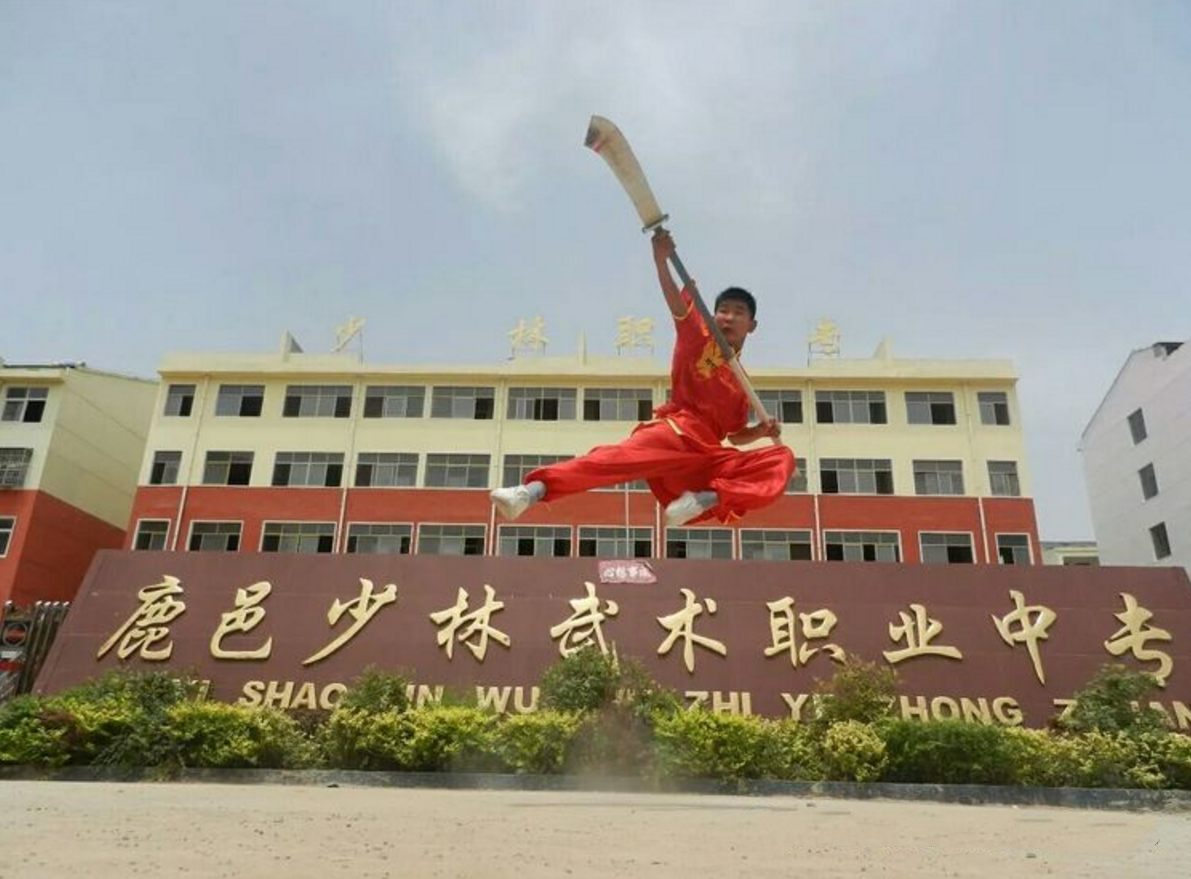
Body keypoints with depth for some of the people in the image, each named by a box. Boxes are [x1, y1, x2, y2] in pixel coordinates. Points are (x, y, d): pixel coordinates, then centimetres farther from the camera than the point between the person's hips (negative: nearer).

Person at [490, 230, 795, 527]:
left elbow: (735, 436, 29)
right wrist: (661, 259, -21)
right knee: (626, 454, -36)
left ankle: (707, 498, -31)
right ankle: (535, 488, -52)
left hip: (708, 455, 4)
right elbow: (676, 303, -4)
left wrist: (761, 430, 7)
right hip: (677, 431, -4)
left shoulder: (741, 384, 25)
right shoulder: (699, 339, 14)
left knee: (782, 458, -14)